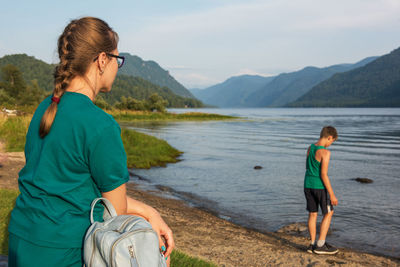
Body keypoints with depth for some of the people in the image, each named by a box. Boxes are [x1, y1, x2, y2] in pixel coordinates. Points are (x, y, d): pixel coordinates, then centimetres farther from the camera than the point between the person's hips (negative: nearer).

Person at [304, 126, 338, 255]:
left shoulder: (310, 148, 4)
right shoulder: (325, 152, -19)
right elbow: (324, 175, -20)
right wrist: (332, 195, -15)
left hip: (308, 185, 7)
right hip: (320, 186, -7)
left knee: (312, 214, 13)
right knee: (328, 213, 9)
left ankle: (313, 244, 17)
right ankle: (320, 245, 9)